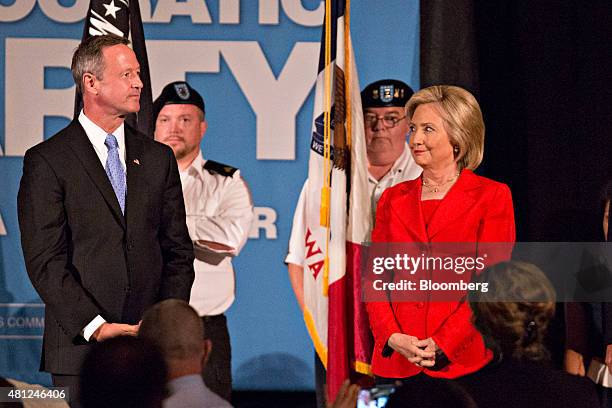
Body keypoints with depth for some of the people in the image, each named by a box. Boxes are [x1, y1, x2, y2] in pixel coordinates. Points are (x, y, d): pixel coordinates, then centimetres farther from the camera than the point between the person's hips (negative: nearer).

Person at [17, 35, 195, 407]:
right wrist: (95, 327, -14)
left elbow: (178, 251, 13)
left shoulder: (158, 158, 13)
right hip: (80, 347, -3)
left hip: (150, 348, 4)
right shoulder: (48, 160, -2)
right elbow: (44, 261, -7)